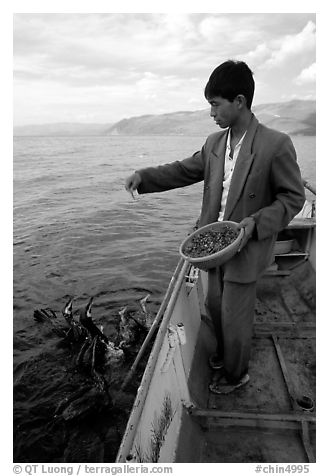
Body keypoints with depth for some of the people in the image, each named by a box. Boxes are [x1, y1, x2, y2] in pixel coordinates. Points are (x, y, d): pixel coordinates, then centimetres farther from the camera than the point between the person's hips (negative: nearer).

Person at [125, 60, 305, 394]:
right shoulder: (214, 142, 1)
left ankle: (235, 374, 37)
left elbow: (293, 197, -12)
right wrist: (144, 177, -4)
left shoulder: (276, 145, -17)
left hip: (245, 248, -6)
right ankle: (223, 353, 51)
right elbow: (185, 170, 9)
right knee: (215, 304, 22)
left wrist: (257, 222, -26)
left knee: (235, 316, 9)